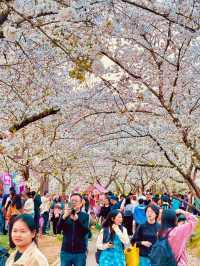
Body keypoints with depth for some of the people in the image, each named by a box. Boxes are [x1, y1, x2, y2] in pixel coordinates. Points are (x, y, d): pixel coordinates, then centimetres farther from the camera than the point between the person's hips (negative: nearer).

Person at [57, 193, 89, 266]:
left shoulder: (85, 216, -1)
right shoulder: (65, 215, 3)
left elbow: (86, 231, -16)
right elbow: (58, 230, -9)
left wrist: (76, 219, -31)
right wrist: (64, 217, -25)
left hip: (80, 252, -1)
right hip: (66, 251, 1)